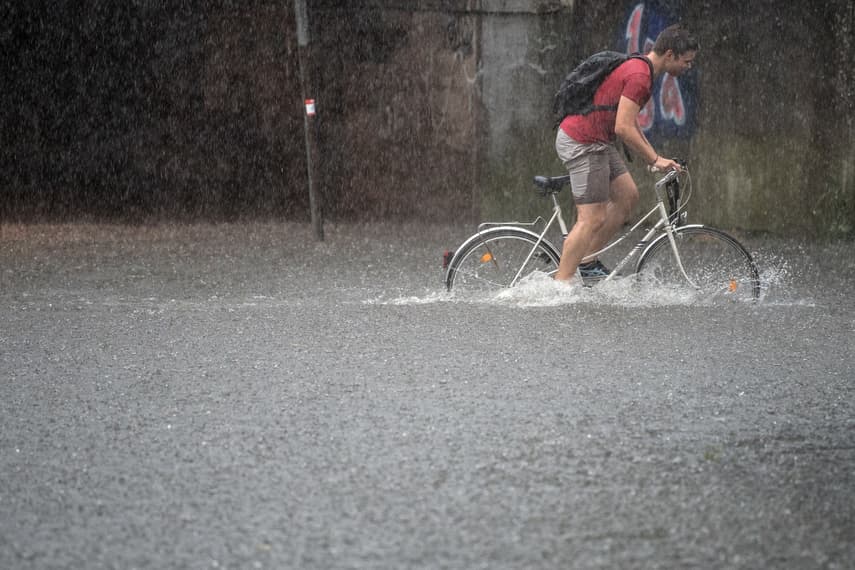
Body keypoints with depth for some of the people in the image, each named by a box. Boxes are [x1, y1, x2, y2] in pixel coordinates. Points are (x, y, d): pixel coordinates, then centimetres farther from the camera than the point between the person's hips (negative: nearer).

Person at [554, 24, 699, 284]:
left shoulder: (636, 68, 15)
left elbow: (629, 123, 22)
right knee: (593, 219, -9)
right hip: (583, 143, -10)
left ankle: (586, 262, 16)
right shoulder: (639, 76, -19)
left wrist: (655, 158, 19)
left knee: (627, 196, 12)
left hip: (597, 141, 10)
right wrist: (655, 160, -14)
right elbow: (623, 128, -23)